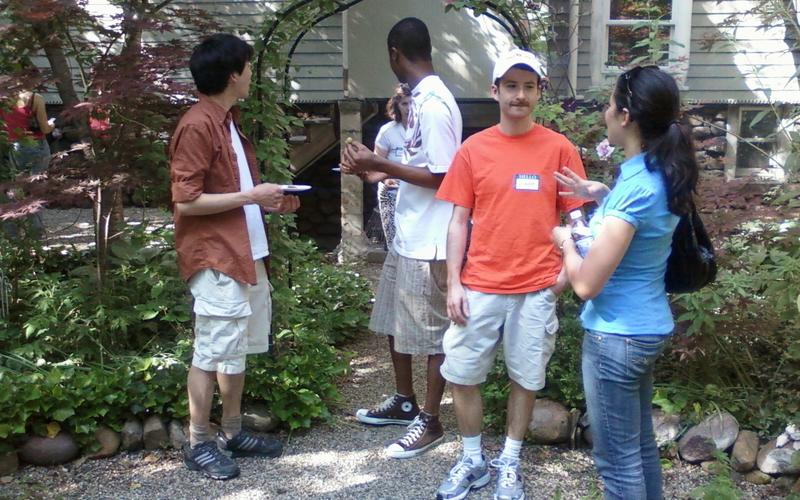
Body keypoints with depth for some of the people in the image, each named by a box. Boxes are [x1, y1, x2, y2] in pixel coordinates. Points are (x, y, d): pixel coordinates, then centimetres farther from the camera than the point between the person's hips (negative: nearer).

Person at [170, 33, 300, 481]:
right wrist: (251, 197, -16)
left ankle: (232, 432, 27)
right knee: (212, 351, -1)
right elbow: (187, 202, -19)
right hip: (216, 258, -9)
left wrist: (268, 201, 8)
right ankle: (198, 444, 12)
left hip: (246, 252, 9)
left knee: (237, 348, 15)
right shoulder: (197, 127, -15)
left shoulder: (229, 120, 15)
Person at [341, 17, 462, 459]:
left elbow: (440, 177, -22)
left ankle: (430, 421, 17)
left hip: (429, 242, -10)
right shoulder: (421, 99, 10)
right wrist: (380, 172, 12)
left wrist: (380, 163, -19)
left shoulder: (434, 104, -19)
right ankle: (404, 402, 36)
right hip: (406, 235, 10)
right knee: (395, 323, 20)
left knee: (432, 333, 4)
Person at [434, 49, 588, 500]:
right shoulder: (473, 149, 2)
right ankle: (473, 461, 25)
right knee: (462, 375, 6)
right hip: (480, 288, 1)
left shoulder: (559, 149, 0)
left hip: (537, 289, -1)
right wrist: (453, 284, -2)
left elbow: (573, 216, 4)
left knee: (526, 378, 9)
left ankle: (510, 464, 27)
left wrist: (565, 271, -7)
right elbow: (459, 220, 3)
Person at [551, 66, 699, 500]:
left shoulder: (635, 185, -25)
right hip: (648, 327, 9)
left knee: (618, 459, 6)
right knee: (641, 444, 22)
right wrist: (602, 196, 10)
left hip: (617, 335, -9)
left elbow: (586, 283, -24)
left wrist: (565, 241, -5)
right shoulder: (662, 174, 2)